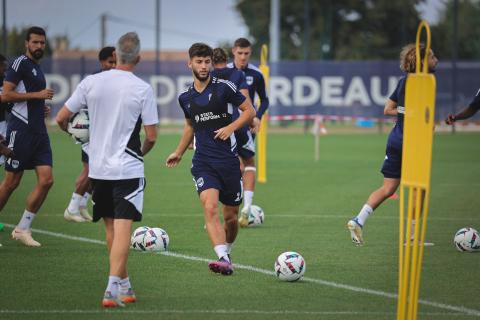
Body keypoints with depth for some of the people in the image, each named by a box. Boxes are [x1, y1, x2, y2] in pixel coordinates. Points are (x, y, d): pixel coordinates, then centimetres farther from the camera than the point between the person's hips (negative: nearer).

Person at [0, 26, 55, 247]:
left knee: (46, 180, -2)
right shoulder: (20, 63, -8)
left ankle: (23, 229, 5)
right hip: (20, 130, -8)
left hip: (38, 131, 8)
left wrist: (41, 107, 13)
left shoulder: (36, 67, 19)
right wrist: (37, 95, -16)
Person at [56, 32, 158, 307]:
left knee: (111, 227, 17)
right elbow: (152, 135, -7)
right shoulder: (142, 89, -10)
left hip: (98, 168, 4)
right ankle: (112, 289, -19)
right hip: (128, 168, -4)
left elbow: (61, 118, 4)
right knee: (122, 229, -7)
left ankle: (124, 284, 27)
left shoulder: (91, 82, -1)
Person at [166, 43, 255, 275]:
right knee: (210, 207, -23)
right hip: (203, 162, 1)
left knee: (231, 216, 8)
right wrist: (179, 152, 30)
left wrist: (231, 127, -12)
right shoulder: (186, 98, 10)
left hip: (229, 160, -1)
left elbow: (249, 111, 2)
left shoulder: (224, 87, -3)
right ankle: (223, 259, -34)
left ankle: (227, 253, 35)